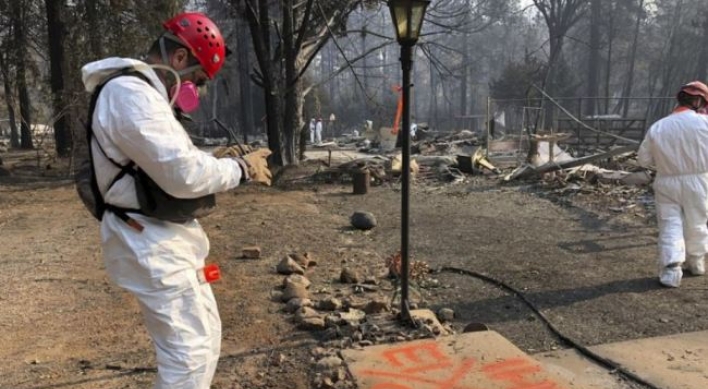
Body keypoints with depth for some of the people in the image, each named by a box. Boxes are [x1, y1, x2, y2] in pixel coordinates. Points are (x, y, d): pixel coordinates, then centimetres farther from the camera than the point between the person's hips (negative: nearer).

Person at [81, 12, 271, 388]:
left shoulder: (142, 93, 15)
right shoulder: (130, 94, -20)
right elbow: (183, 174, -25)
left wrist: (225, 164, 6)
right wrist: (241, 168, -11)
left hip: (164, 239, 11)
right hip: (151, 245, -11)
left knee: (205, 335, 18)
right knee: (191, 352, -4)